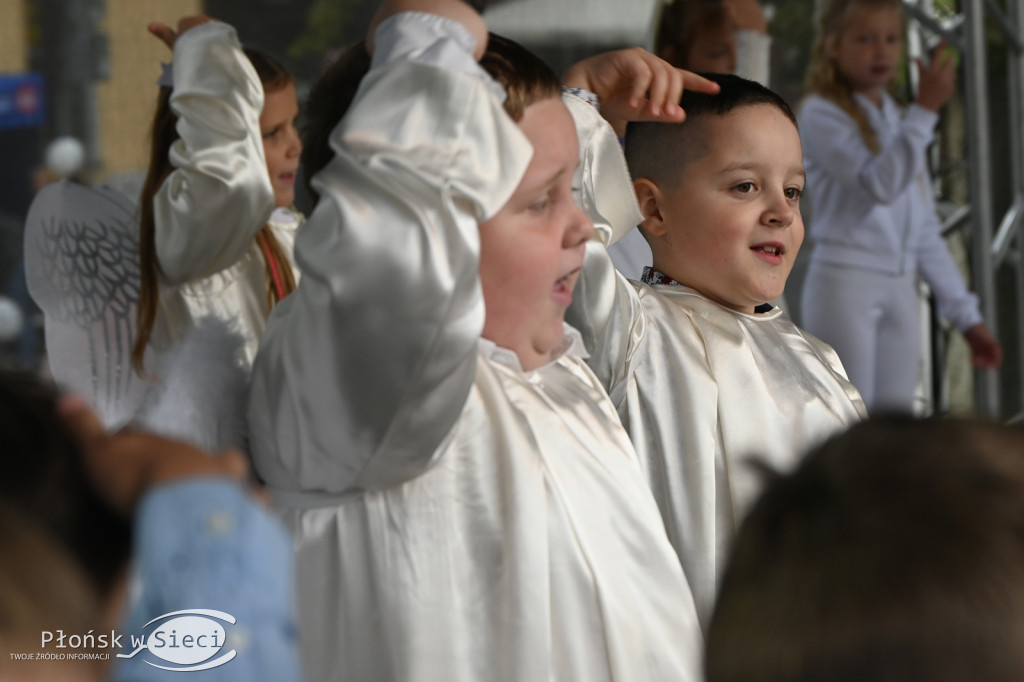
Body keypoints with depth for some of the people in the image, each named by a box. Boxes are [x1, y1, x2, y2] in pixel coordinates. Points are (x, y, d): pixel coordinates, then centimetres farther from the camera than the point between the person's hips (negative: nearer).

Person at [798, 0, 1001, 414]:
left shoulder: (898, 124, 17)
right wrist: (925, 110, -25)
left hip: (899, 290, 7)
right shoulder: (823, 115, -6)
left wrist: (967, 316, 15)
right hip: (844, 285, -7)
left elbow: (926, 233, 18)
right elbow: (880, 184, -23)